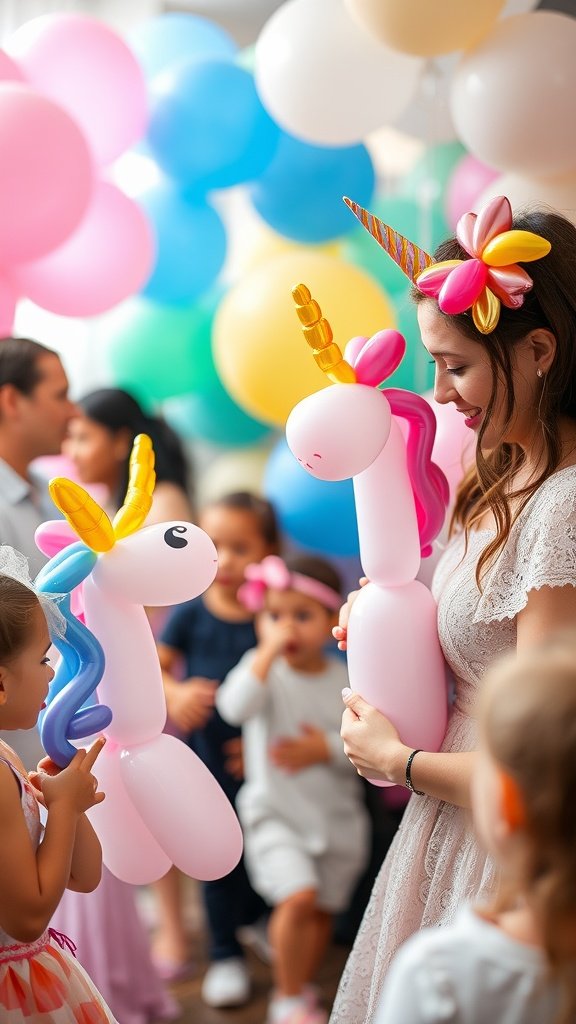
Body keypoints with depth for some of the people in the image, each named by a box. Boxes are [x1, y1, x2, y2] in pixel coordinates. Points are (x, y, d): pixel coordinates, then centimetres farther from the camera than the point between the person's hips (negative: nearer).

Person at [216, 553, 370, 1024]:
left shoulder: (346, 679, -2)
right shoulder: (262, 668, -8)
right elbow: (234, 708, -29)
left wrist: (328, 748, -18)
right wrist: (268, 651, -30)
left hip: (338, 814, 3)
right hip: (276, 813, -3)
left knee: (323, 911, 12)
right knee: (299, 897, -20)